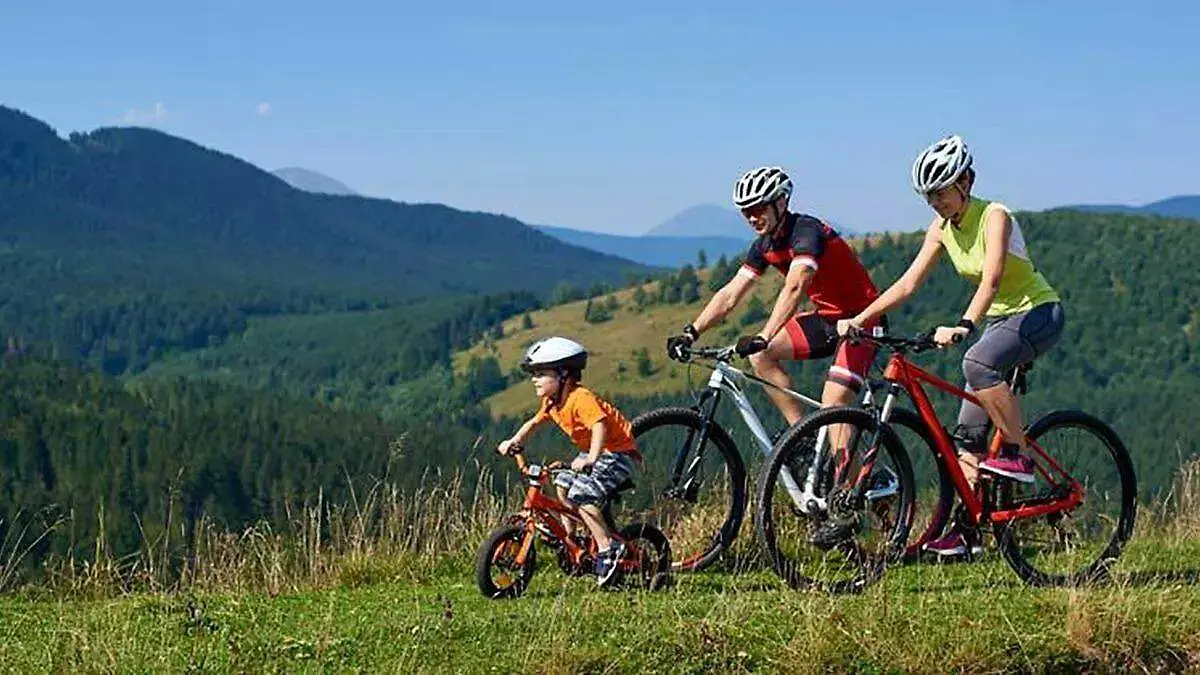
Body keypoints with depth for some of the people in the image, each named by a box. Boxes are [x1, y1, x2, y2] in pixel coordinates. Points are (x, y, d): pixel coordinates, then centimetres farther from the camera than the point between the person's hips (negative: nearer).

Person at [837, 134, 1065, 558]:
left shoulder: (994, 216, -21)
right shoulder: (942, 228, 1)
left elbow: (991, 279, -35)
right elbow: (908, 283, 0)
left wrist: (963, 326, -50)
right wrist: (859, 319, -10)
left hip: (1038, 312, -8)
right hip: (998, 318, 8)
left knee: (977, 363, -36)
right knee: (969, 432, 0)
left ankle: (1019, 456, -24)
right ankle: (965, 526, 2)